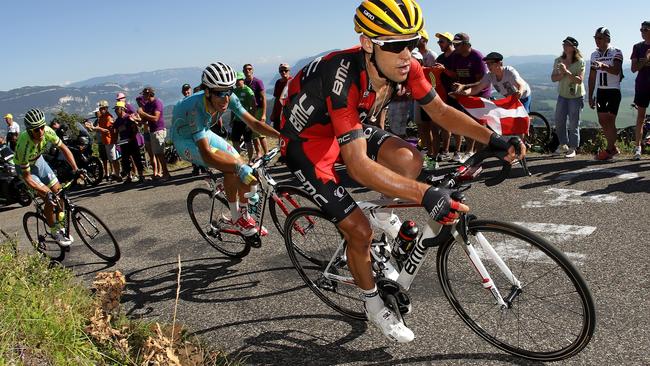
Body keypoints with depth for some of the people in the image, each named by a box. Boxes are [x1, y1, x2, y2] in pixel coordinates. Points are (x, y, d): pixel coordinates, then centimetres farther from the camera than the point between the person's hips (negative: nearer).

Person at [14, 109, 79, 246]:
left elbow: (63, 148, -13)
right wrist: (46, 192, -41)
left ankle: (60, 226, 17)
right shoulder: (24, 145, -40)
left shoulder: (47, 131, -28)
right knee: (50, 199, -16)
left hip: (38, 160, 5)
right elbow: (26, 176, -32)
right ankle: (54, 231, 3)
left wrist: (76, 169, -23)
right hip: (24, 167, -5)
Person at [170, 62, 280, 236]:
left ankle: (245, 216, 9)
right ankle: (236, 218, -10)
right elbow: (206, 154, -45)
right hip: (186, 141, -6)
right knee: (233, 165, -27)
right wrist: (240, 169, -54)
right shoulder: (195, 108, -38)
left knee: (243, 168, -9)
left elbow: (253, 123, -16)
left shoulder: (229, 98, -22)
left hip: (204, 133, 6)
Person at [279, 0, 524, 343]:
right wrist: (425, 195, -47)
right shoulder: (343, 77, -38)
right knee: (359, 230, -12)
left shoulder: (404, 66, -18)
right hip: (306, 141, -6)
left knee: (409, 160, -20)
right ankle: (373, 304, 16)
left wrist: (493, 139, -17)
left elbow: (441, 111, -5)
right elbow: (357, 165, -43)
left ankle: (382, 212, 12)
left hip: (348, 126, 6)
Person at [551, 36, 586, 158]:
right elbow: (553, 78, -1)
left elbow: (579, 80, -21)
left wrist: (567, 72, -30)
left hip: (576, 96, -4)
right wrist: (562, 74, -21)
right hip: (562, 95, 5)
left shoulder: (580, 62, -12)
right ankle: (563, 145, 23)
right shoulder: (558, 61, 1)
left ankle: (572, 149, 8)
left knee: (574, 123, -1)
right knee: (559, 121, 7)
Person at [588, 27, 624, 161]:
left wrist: (603, 66, -43)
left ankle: (608, 150, -1)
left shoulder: (616, 52, -6)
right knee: (602, 121, 5)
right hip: (600, 91, 6)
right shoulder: (594, 55, 12)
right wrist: (590, 96, 12)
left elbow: (616, 70, -23)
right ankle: (613, 147, 19)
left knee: (610, 121, -8)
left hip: (614, 91, -6)